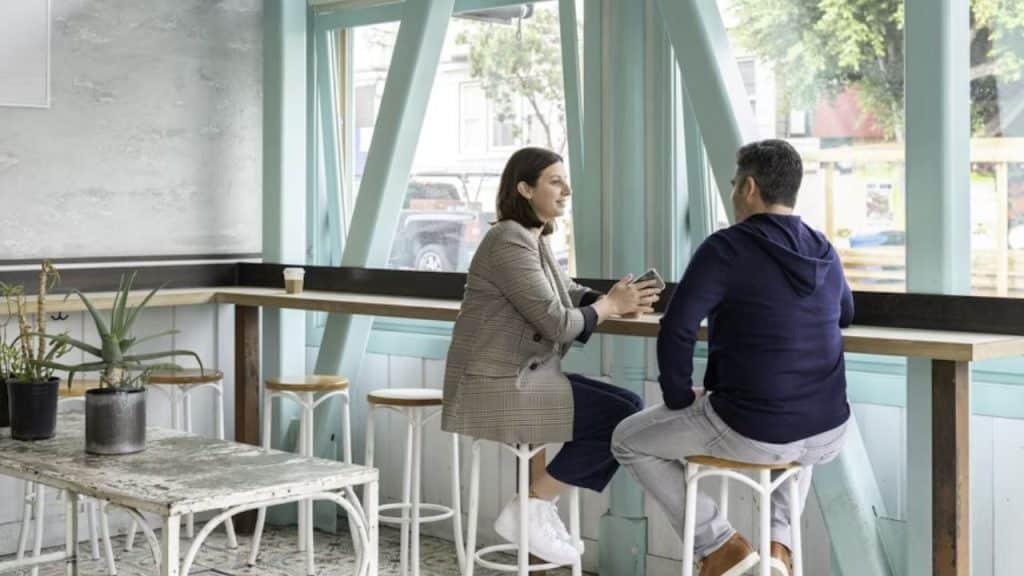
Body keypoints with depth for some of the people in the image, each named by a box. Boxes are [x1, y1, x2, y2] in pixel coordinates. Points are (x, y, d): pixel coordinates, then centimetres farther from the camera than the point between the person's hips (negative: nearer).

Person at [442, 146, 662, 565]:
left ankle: (537, 508, 5)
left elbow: (571, 298, 14)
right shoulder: (510, 242, -17)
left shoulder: (534, 239, 15)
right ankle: (531, 507, -4)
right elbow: (557, 323, -20)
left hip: (524, 376, 10)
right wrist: (612, 305, -5)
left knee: (631, 407, 3)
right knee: (622, 418, -15)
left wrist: (619, 301, -6)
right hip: (498, 385, -10)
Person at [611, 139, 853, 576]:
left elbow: (676, 329, -17)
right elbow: (844, 315, 29)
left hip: (751, 434, -6)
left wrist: (679, 399, -3)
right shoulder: (824, 252, 9)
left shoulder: (727, 247, -12)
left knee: (629, 441, 17)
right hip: (827, 435, 6)